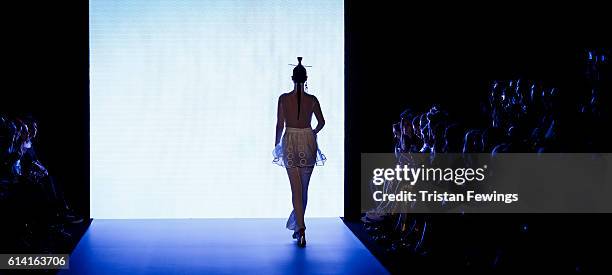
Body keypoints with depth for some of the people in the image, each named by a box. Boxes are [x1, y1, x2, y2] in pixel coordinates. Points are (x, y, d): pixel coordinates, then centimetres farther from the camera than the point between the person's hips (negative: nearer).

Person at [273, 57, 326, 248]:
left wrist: (277, 145, 10)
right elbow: (321, 122, 8)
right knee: (304, 187, 14)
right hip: (308, 142, 2)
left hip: (290, 142, -1)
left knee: (296, 188, -4)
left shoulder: (284, 98, -5)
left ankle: (300, 227, -18)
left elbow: (280, 125, -3)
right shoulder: (312, 100, -1)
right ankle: (297, 226, 24)